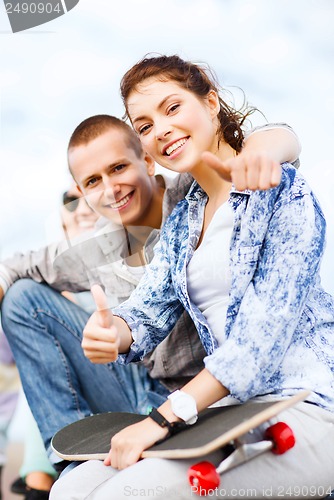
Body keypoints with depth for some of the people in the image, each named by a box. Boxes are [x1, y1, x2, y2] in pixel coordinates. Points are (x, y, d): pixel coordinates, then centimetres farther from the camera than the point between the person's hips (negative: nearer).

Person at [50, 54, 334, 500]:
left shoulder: (284, 192, -8)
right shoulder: (181, 221, 14)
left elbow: (269, 324, -18)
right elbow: (151, 306, 5)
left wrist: (165, 416, -21)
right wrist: (115, 331, -21)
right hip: (225, 404, 6)